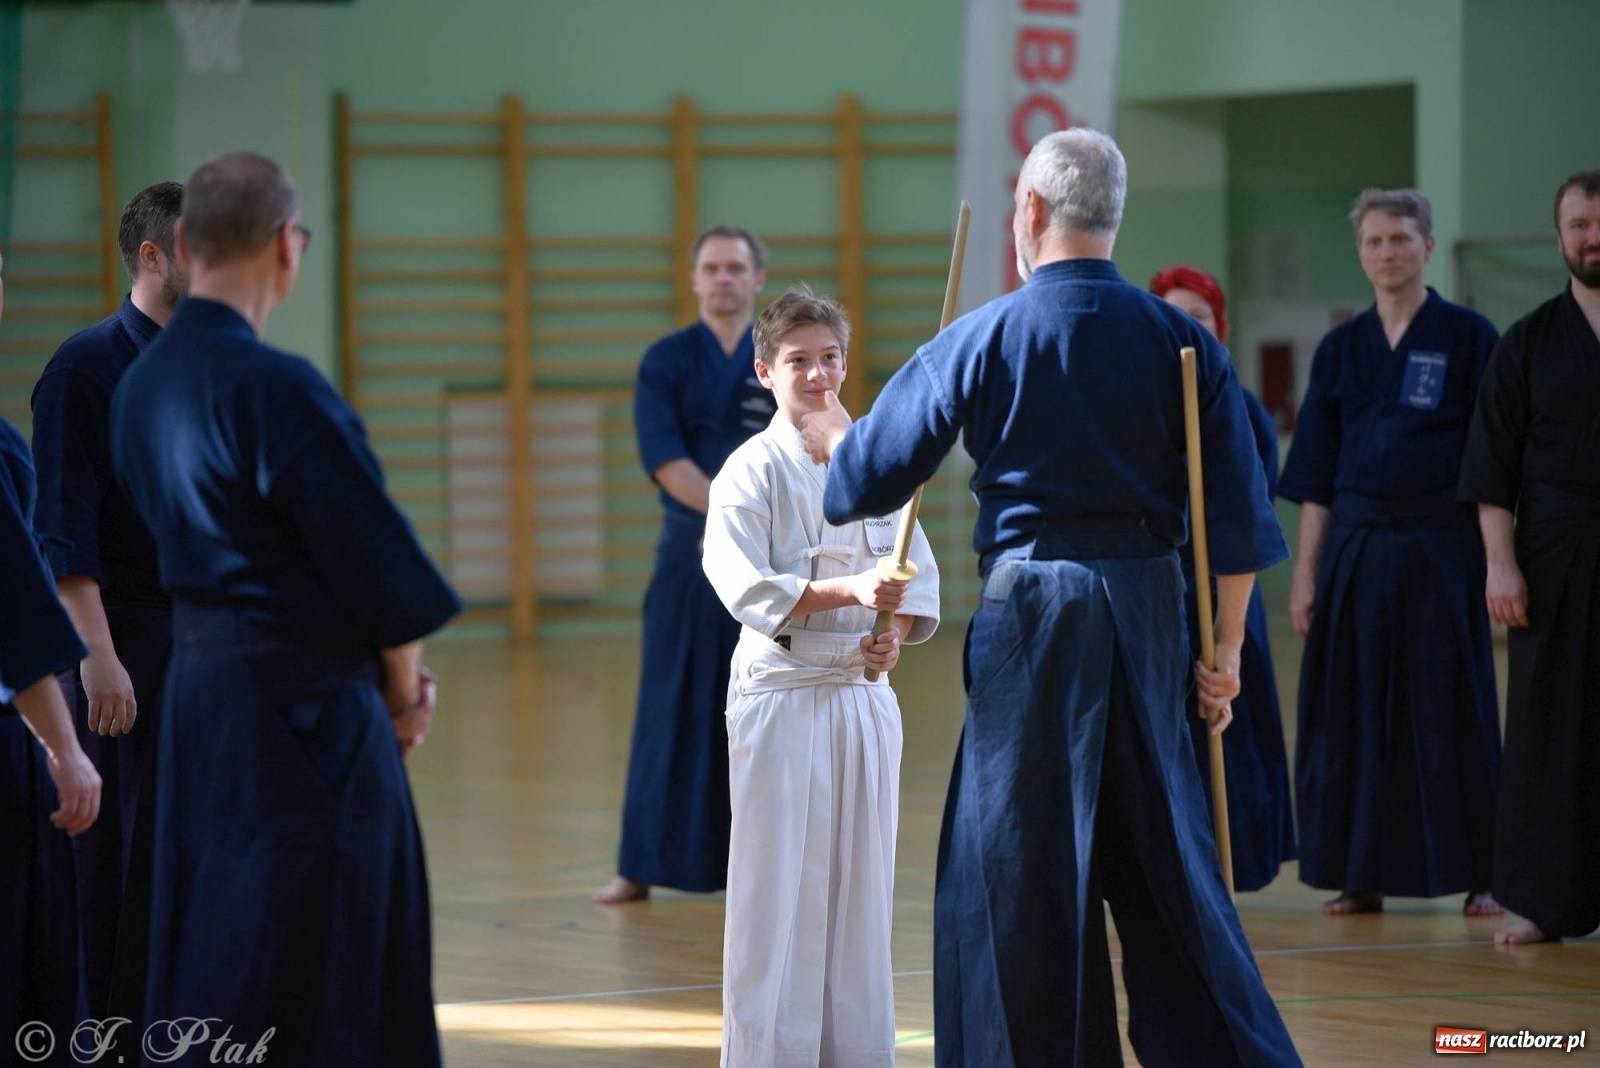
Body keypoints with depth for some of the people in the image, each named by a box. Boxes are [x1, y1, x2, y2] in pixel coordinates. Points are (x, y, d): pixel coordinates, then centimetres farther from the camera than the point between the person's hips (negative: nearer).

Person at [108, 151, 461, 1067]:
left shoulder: (141, 384, 6)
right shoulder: (276, 389, -20)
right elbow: (381, 566, -17)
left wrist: (383, 676, 11)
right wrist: (404, 691, 2)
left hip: (198, 691, 9)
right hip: (305, 714, -9)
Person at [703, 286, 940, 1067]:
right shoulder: (752, 470, -6)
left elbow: (919, 579, 9)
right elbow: (748, 588, -16)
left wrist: (895, 636, -11)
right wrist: (851, 593, -26)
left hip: (864, 694, 5)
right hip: (782, 695, -5)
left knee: (862, 886, 9)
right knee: (779, 888, -3)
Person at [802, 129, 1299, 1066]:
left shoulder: (982, 339, -6)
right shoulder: (1181, 340, 1)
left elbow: (873, 475, 2)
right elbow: (1238, 513, 1)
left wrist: (835, 438, 25)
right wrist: (1227, 647, 10)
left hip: (1033, 610, -3)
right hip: (1151, 604, 3)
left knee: (1015, 858, 5)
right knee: (1163, 853, 13)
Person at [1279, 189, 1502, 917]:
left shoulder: (1468, 338, 0)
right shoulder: (1341, 349, 10)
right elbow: (1315, 477, 11)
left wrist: (1497, 560, -7)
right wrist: (1306, 569, 6)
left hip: (1441, 551, -3)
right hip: (1353, 549, 3)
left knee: (1449, 713, -1)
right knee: (1353, 714, 4)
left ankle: (1479, 876, 7)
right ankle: (1361, 876, 12)